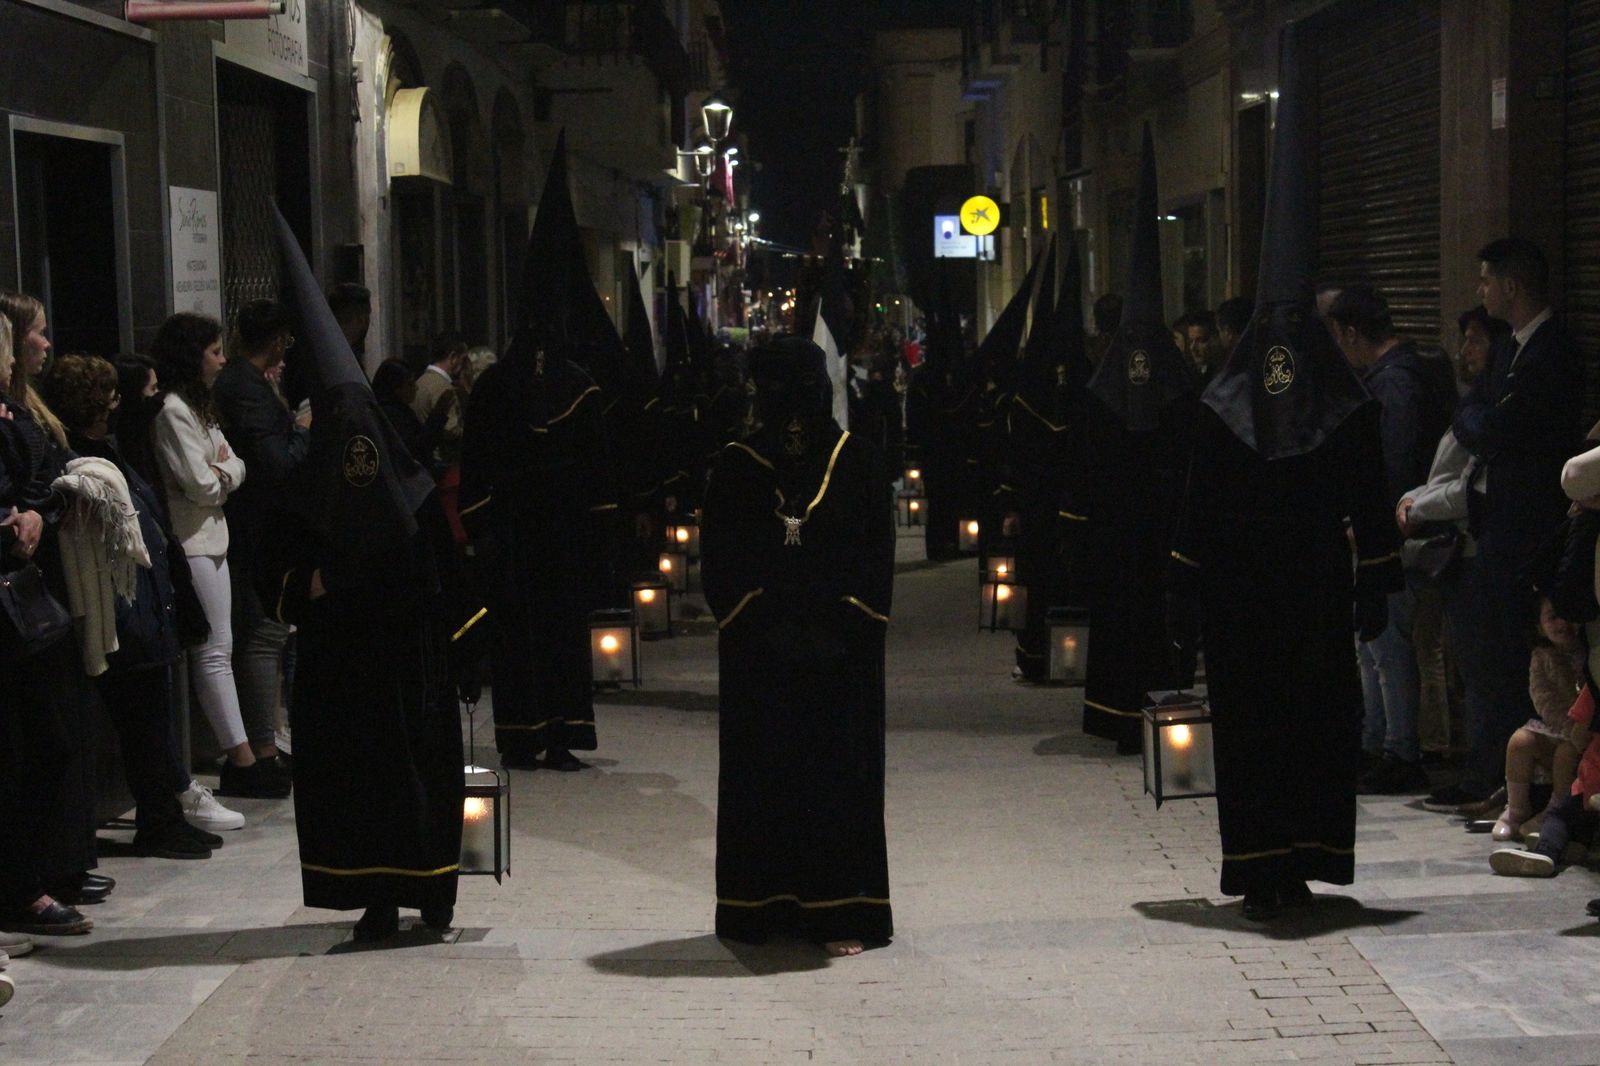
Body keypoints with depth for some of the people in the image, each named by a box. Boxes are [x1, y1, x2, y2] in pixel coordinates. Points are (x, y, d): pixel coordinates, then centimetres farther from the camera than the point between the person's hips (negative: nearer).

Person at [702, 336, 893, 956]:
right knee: (761, 776, 5)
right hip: (760, 650, 1)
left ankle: (840, 910, 3)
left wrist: (846, 621, -10)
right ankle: (763, 906, 12)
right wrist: (746, 615, -12)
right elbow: (721, 559, 2)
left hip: (840, 654, -1)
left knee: (838, 773, 0)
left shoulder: (856, 462, 3)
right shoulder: (737, 468, 4)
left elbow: (875, 554, 1)